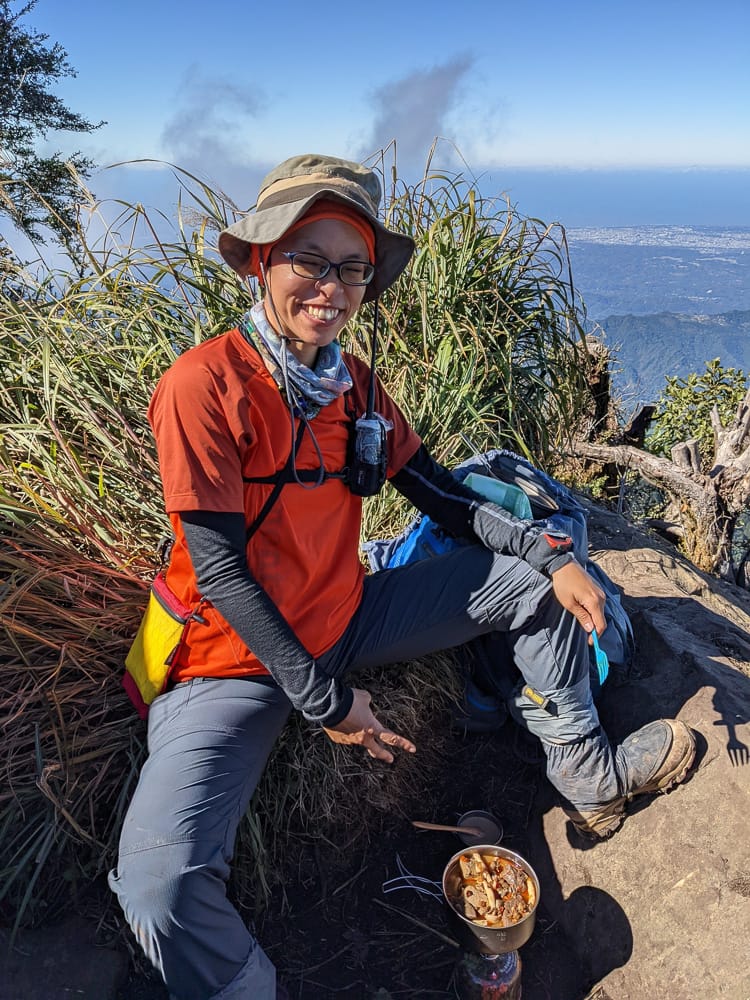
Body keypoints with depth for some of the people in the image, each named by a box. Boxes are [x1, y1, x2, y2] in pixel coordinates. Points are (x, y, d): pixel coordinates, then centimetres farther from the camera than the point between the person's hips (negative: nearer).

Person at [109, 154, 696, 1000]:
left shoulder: (354, 385, 2)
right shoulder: (204, 385, -20)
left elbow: (440, 494, 6)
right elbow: (219, 571, -21)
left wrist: (551, 556, -7)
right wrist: (323, 698, -18)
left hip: (346, 619, 7)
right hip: (241, 655, -6)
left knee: (534, 585, 7)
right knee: (161, 885, -30)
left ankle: (588, 776, 20)